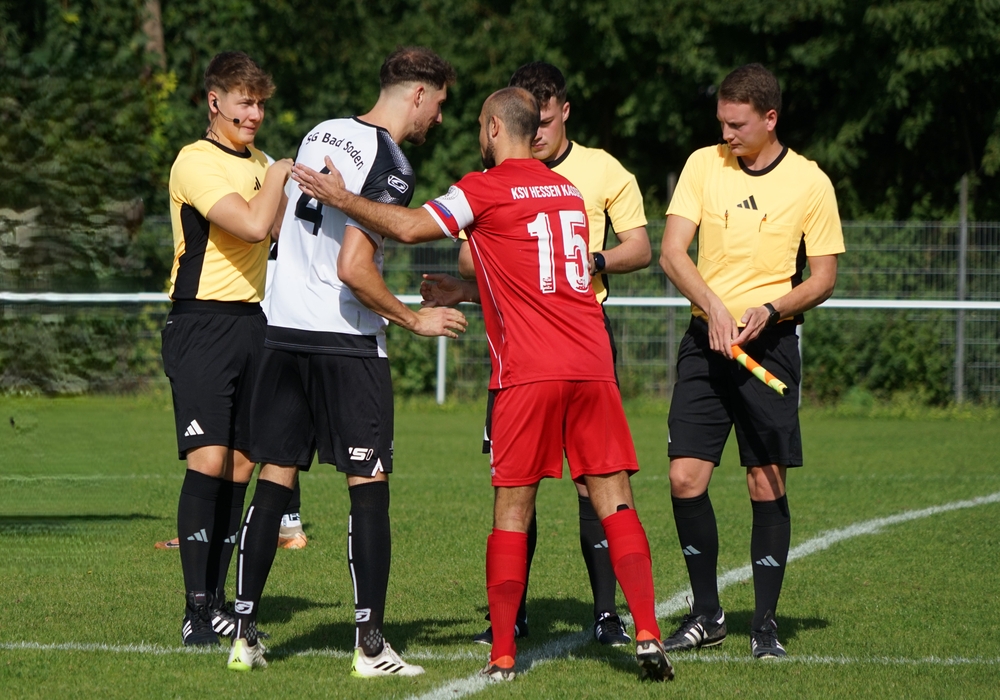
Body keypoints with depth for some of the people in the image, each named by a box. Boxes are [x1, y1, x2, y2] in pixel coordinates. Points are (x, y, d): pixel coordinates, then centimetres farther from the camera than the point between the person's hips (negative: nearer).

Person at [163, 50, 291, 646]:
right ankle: (196, 611, -16)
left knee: (239, 469, 5)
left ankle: (218, 604, 10)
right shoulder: (196, 162, -10)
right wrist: (279, 176, -7)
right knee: (208, 462, -16)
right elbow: (254, 226, -21)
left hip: (253, 323, 8)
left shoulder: (259, 165, 18)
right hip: (202, 324, -8)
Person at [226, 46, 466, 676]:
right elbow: (354, 268, -21)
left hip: (284, 331, 7)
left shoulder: (321, 135, 11)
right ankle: (371, 646, -3)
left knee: (275, 479, 9)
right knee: (369, 487, -1)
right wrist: (415, 320, -8)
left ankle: (245, 633, 7)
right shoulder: (391, 167, -13)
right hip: (346, 341, -7)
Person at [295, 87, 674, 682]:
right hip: (592, 365, 5)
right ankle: (649, 637, -6)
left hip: (530, 372, -5)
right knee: (615, 503, 5)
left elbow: (410, 228, -11)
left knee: (513, 510, 2)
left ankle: (503, 656, 2)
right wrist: (468, 292, 32)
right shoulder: (568, 190, 19)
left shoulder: (487, 188, -1)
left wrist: (341, 198, 0)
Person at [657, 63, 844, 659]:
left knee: (768, 483, -3)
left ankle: (766, 621, 8)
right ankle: (707, 614, 10)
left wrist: (770, 309, -15)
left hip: (770, 342, -2)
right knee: (685, 477, -5)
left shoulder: (809, 182, -2)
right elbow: (672, 253, -2)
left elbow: (824, 278, 2)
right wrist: (714, 306, -18)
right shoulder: (703, 165, 4)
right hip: (705, 340, 2)